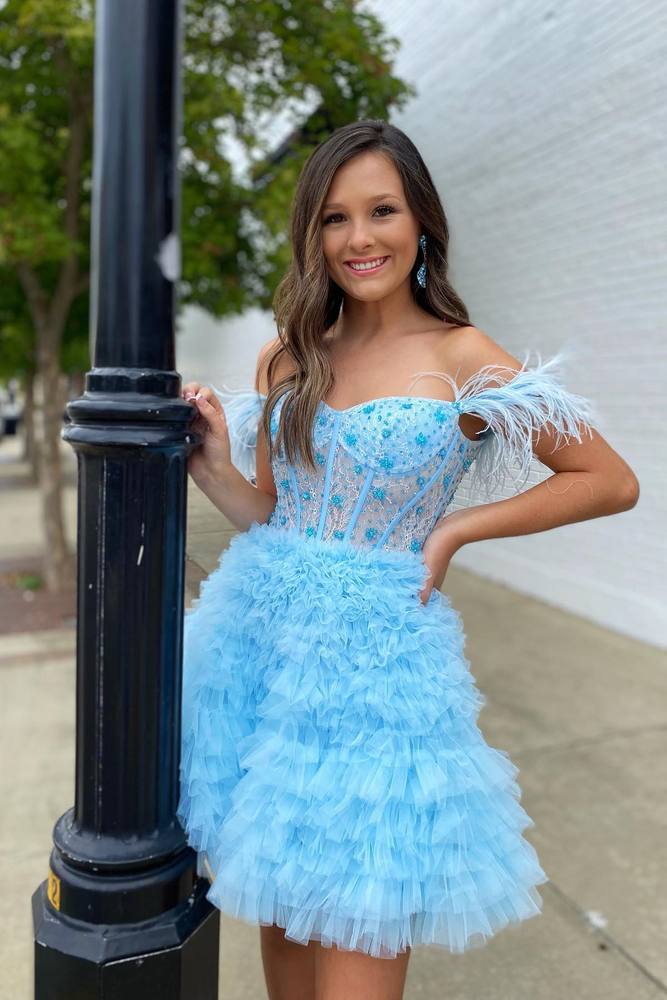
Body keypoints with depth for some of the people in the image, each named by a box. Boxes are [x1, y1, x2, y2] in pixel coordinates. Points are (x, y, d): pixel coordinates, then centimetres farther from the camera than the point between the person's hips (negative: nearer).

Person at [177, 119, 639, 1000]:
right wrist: (210, 459, -8)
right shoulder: (286, 358, 6)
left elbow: (611, 483, -1)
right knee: (278, 914, 17)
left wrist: (456, 529, -8)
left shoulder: (463, 360, -6)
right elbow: (271, 516, 10)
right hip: (260, 633, 5)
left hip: (372, 653, -4)